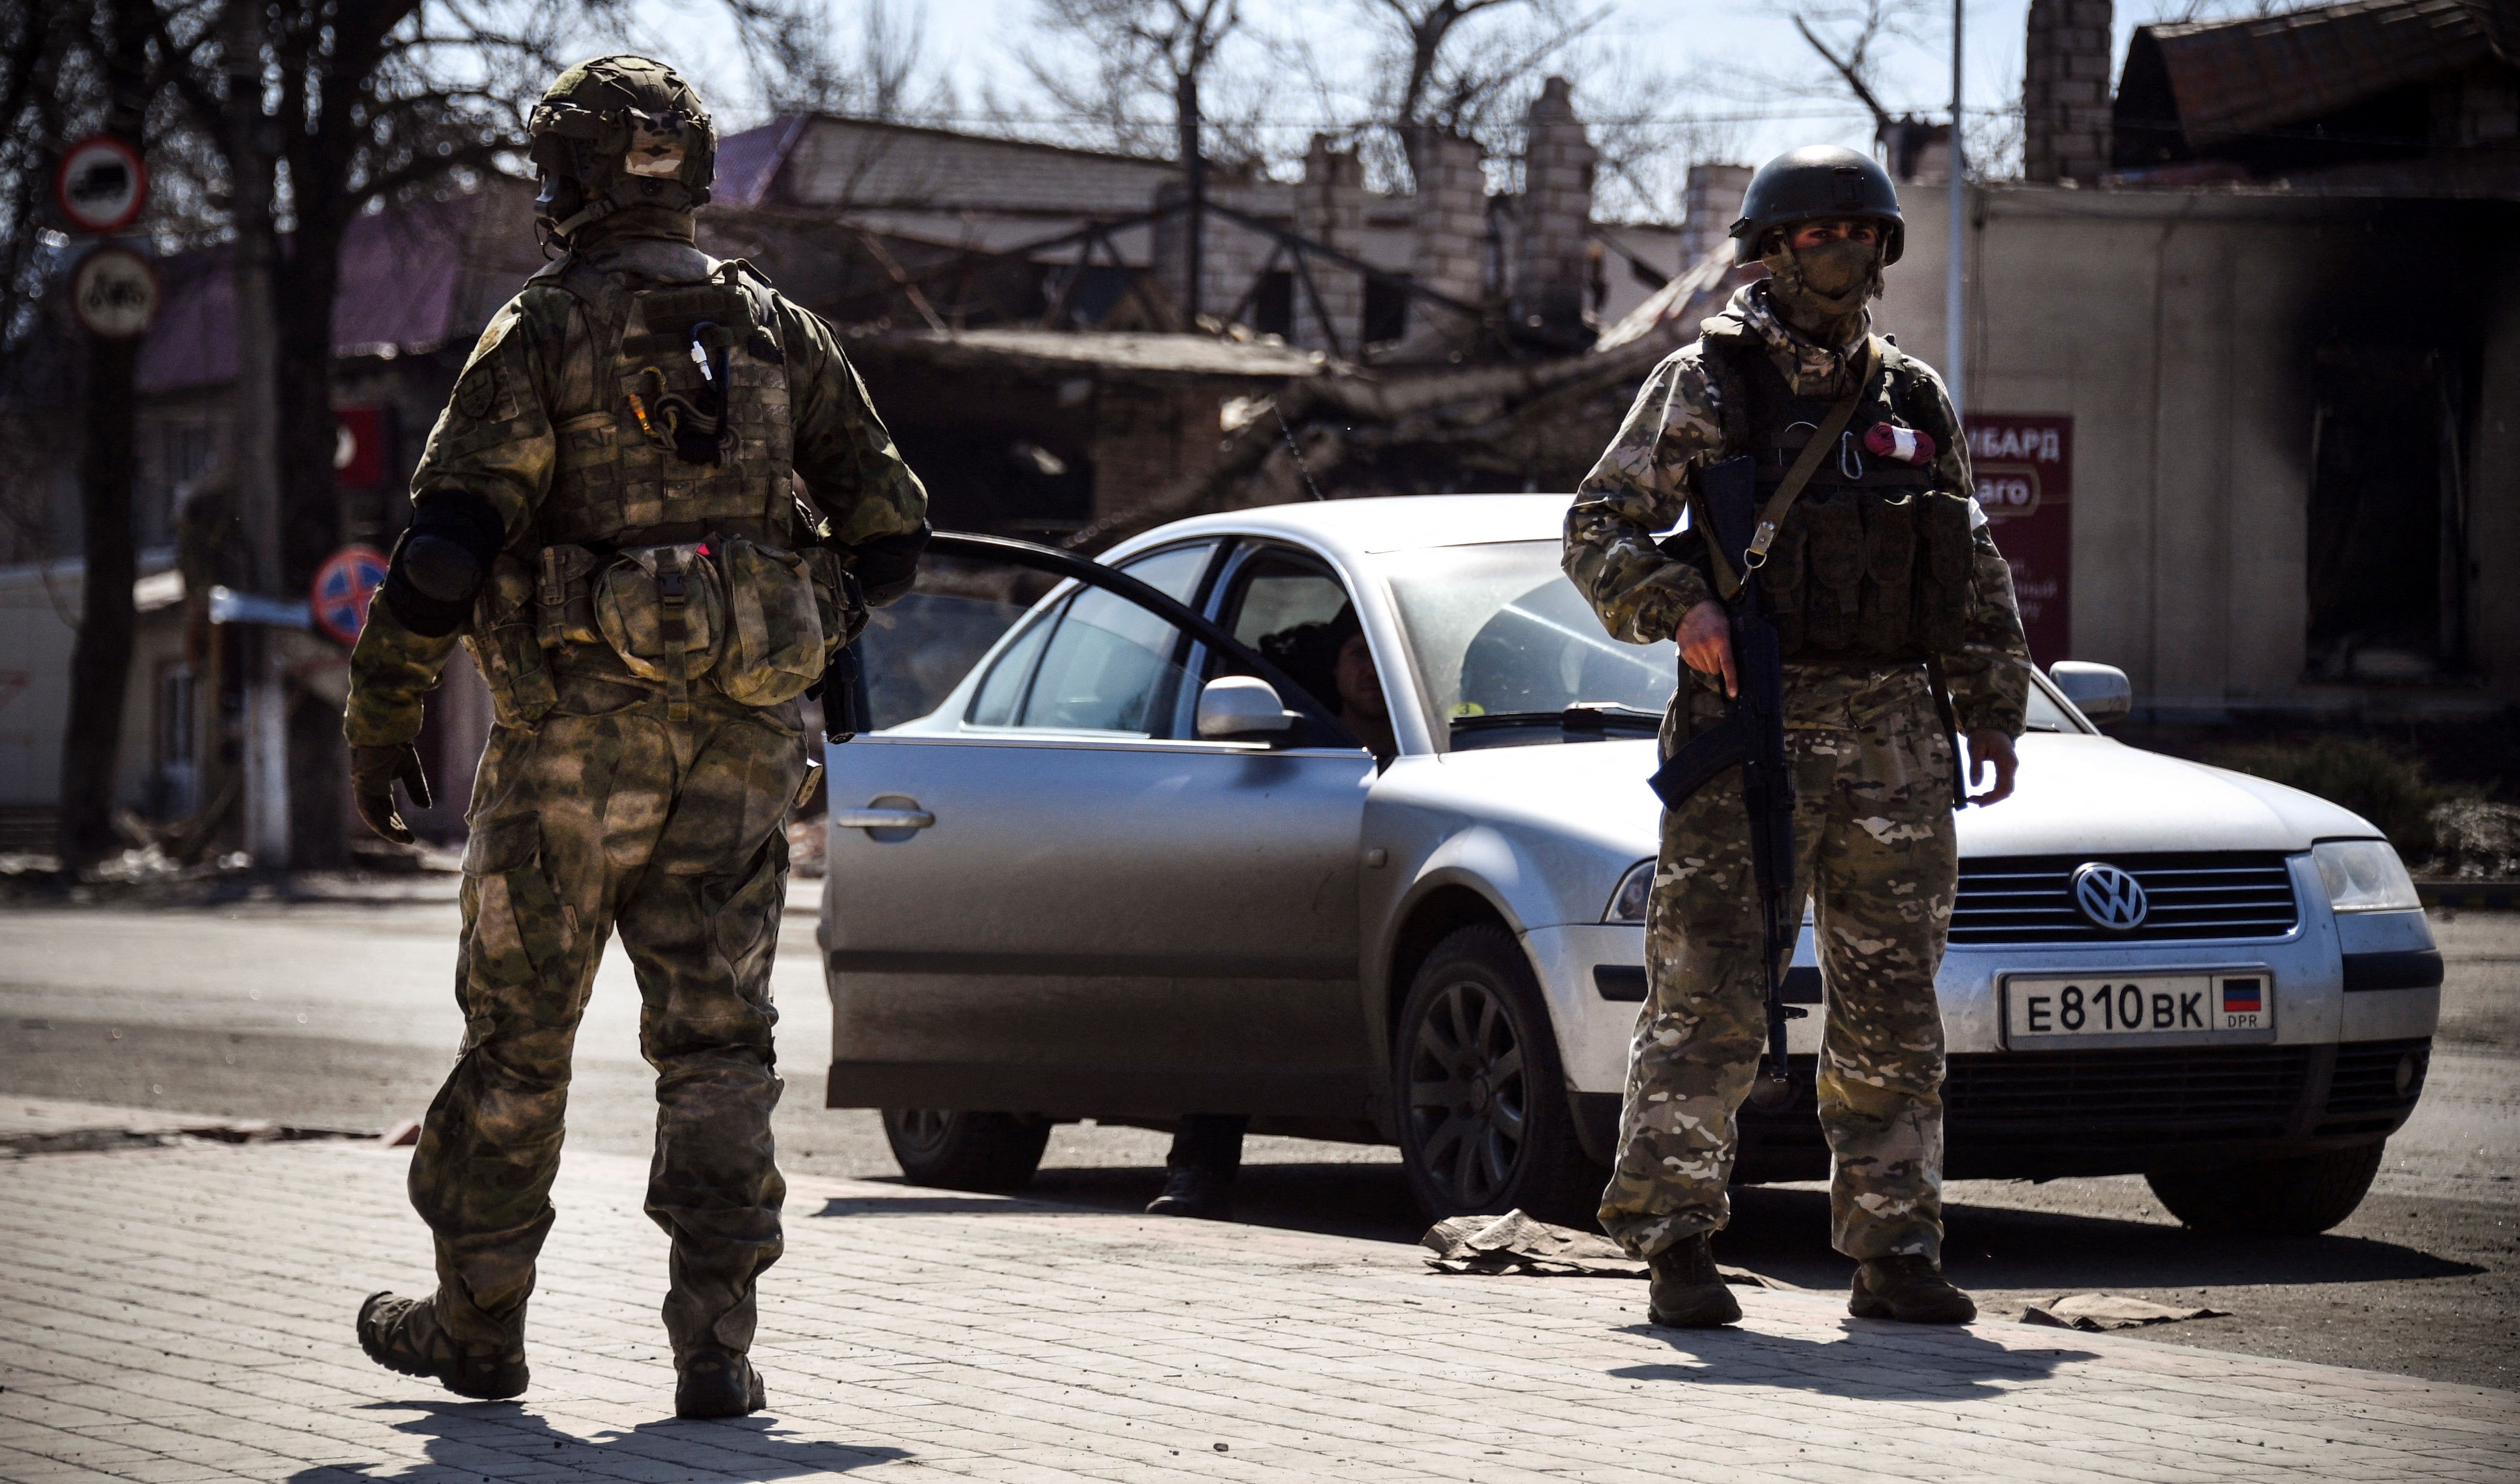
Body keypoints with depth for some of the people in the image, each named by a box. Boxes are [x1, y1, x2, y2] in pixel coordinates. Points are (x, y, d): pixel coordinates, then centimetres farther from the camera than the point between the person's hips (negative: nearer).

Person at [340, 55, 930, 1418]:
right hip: (739, 742, 3)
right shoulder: (782, 335, 9)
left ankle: (477, 1323, 22)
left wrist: (379, 722, -4)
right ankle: (715, 1343, -6)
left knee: (518, 1033, 10)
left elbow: (448, 544, -11)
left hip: (577, 739, -3)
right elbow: (888, 534, 12)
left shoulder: (543, 335, -5)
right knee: (716, 1040, 4)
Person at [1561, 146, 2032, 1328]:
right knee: (1711, 1003, -7)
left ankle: (1892, 1254, 11)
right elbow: (1597, 529, -3)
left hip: (1892, 740, 5)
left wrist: (1993, 713, 14)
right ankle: (1676, 1246, -2)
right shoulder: (1705, 385, 1)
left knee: (1891, 1010, 6)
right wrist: (1677, 608, -19)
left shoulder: (1914, 400, 14)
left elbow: (1977, 576, 21)